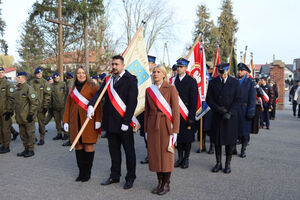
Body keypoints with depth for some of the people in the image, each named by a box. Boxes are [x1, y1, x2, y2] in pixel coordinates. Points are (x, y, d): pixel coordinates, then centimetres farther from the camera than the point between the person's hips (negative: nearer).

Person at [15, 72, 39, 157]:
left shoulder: (29, 89, -13)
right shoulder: (18, 89, 13)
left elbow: (35, 102, -17)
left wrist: (31, 113, -17)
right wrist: (16, 114, 21)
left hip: (28, 118, -9)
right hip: (20, 118, 9)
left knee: (30, 133, 2)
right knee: (23, 134, 15)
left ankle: (31, 150, 11)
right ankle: (26, 149, 27)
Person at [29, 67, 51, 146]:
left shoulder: (45, 83, 0)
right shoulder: (31, 82, 7)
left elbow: (47, 95, -3)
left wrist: (46, 106, -9)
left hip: (41, 107, -3)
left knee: (41, 123, 3)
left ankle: (42, 138, 12)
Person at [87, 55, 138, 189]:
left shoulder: (130, 80, -6)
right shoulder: (108, 80, 12)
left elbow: (132, 102, -12)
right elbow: (99, 93, 1)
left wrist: (126, 122, -16)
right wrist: (91, 105, -19)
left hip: (124, 123, -6)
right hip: (110, 122, 6)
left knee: (129, 151, 6)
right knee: (114, 151, 16)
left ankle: (130, 178, 19)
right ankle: (114, 176, 30)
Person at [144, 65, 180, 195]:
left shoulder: (171, 88, -4)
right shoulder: (149, 90, 9)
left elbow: (175, 110, -7)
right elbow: (147, 111, 12)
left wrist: (175, 130, -11)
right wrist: (146, 130, 11)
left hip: (166, 125, -4)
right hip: (153, 126, 4)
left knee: (166, 154, 3)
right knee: (155, 154, 8)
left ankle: (166, 184, 18)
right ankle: (160, 182, 23)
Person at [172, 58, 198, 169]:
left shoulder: (192, 82, -5)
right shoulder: (173, 80, 6)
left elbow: (194, 101, -7)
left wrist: (191, 118, -12)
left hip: (187, 115, -3)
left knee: (187, 138, 5)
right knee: (178, 136, 9)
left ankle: (186, 159, 20)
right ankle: (180, 158, 23)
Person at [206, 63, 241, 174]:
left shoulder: (235, 83, 0)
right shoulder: (212, 82, 4)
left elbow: (237, 100, -4)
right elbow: (209, 99, 2)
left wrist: (230, 113, -15)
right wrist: (217, 108, -13)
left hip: (231, 116, -1)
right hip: (217, 116, 2)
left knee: (230, 140, 3)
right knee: (217, 140, 5)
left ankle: (228, 163, 16)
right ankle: (218, 163, 17)